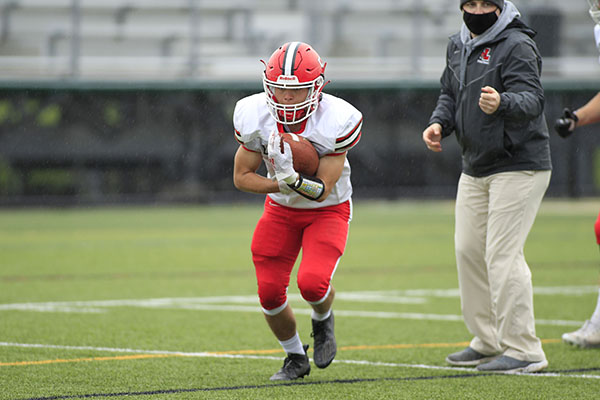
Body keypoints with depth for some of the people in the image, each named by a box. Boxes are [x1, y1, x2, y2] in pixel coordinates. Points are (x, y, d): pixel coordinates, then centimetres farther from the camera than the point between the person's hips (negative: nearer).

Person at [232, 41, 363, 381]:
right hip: (281, 210, 3)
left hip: (328, 210, -3)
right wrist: (280, 184, -25)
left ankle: (323, 321, 12)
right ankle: (296, 357, 22)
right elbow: (242, 176, -8)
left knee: (312, 282, -25)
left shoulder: (334, 121, -27)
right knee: (270, 292, -5)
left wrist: (290, 177, -43)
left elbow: (323, 190, -25)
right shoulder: (256, 117, -19)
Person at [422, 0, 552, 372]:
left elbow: (531, 100, -29)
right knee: (469, 250, 11)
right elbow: (451, 94, 19)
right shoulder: (459, 46, 10)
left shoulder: (516, 47, -17)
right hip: (476, 169, 9)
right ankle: (489, 341, 24)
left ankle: (524, 350, -7)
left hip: (518, 167, -9)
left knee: (503, 255, -12)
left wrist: (501, 103, -50)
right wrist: (439, 123, -2)